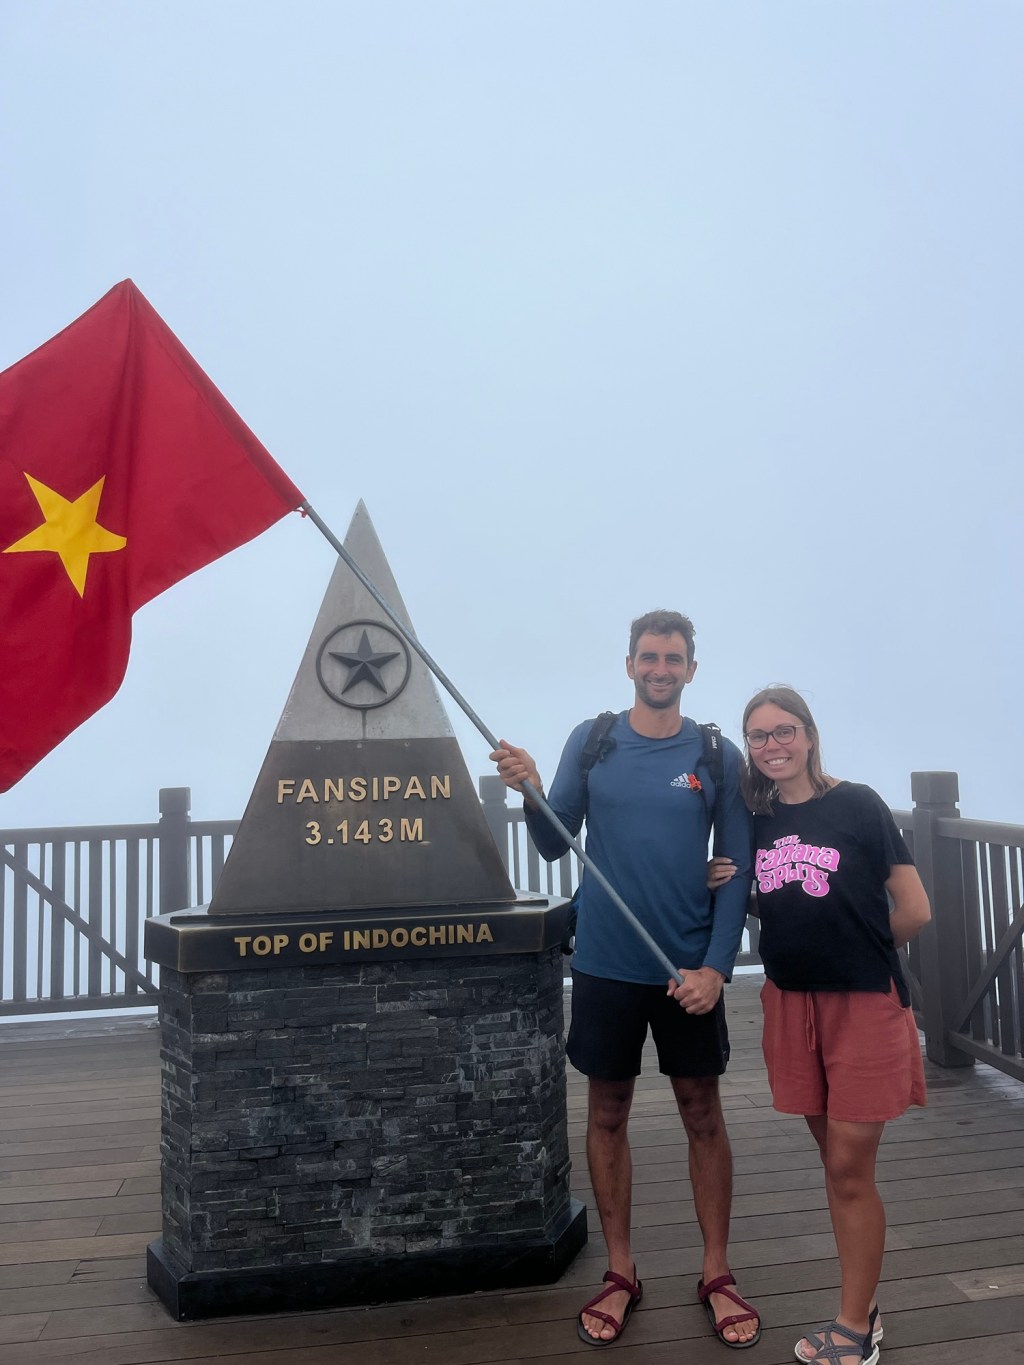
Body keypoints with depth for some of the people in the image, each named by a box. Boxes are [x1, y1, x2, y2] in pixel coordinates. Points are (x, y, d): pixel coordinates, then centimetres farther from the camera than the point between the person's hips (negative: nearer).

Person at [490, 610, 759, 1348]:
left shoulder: (718, 754, -3)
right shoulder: (591, 741, -2)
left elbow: (738, 869, -2)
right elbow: (556, 845, 0)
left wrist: (717, 967, -11)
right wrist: (531, 792, -19)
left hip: (690, 967, 0)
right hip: (606, 962, 1)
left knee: (703, 1112, 10)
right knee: (607, 1113, 11)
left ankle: (718, 1274, 28)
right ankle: (621, 1275, 28)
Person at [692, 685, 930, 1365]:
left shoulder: (858, 804, -9)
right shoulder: (759, 823, 5)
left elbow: (913, 911, -7)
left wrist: (858, 955, 4)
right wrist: (732, 887, -1)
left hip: (864, 1006, -4)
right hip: (792, 1005, 5)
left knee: (849, 1168, 2)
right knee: (836, 1162, 15)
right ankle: (863, 1310, 29)